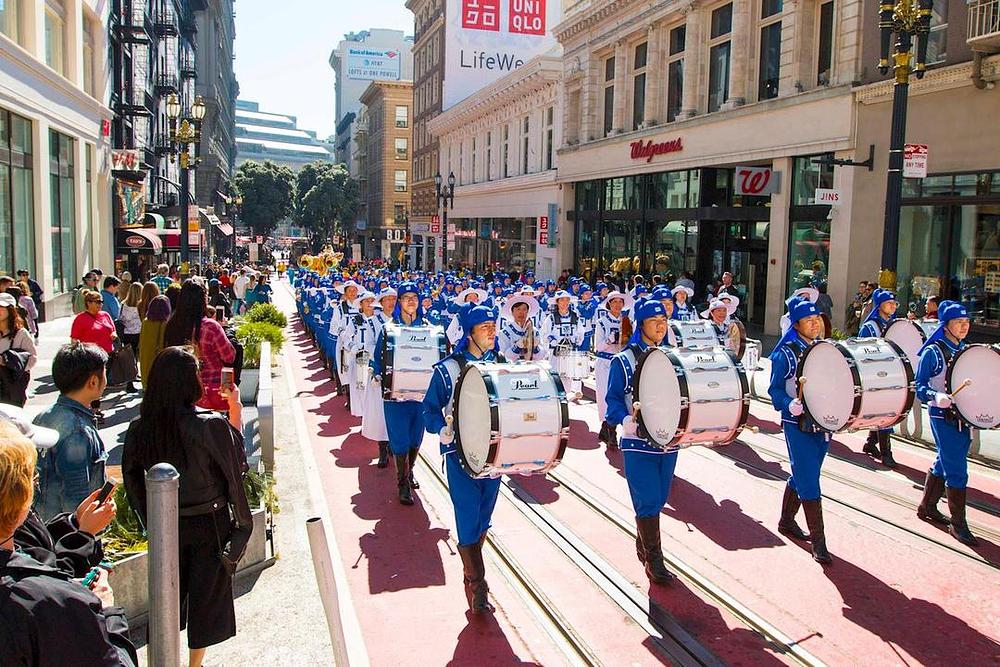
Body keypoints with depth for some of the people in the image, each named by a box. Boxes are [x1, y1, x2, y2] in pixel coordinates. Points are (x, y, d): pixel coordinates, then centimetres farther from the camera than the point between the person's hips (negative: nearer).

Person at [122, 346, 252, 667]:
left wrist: (152, 520, 12)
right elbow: (238, 463, -12)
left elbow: (132, 478, 0)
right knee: (207, 593, 16)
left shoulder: (140, 428, -11)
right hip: (210, 525, -4)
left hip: (165, 526, 4)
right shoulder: (211, 425, -25)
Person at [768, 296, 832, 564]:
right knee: (809, 482, -6)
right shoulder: (786, 354, -8)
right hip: (798, 425, -6)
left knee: (801, 476, 18)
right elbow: (775, 389, -7)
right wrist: (789, 405, -26)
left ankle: (786, 521, 36)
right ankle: (818, 542, 0)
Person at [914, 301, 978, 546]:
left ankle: (927, 507, 31)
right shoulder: (933, 352, -10)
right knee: (956, 470, -7)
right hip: (942, 417, -7)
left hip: (963, 416, 7)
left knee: (944, 464, 17)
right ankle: (958, 523, 1)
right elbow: (920, 388, -11)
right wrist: (937, 396, -29)